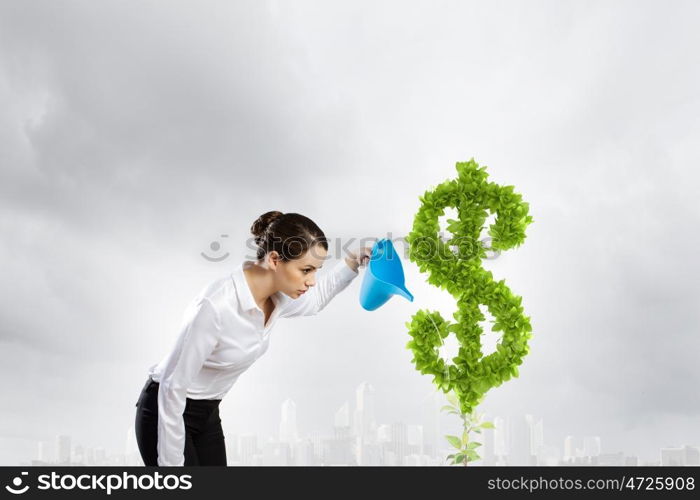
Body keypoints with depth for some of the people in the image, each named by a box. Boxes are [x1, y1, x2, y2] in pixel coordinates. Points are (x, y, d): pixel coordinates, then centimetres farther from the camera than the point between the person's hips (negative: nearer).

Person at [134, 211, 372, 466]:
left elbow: (313, 299, 17)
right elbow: (172, 388, -26)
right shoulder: (216, 305, -33)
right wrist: (171, 464, -20)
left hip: (206, 414, 8)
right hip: (167, 414, -8)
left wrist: (354, 260, 3)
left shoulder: (277, 296, -9)